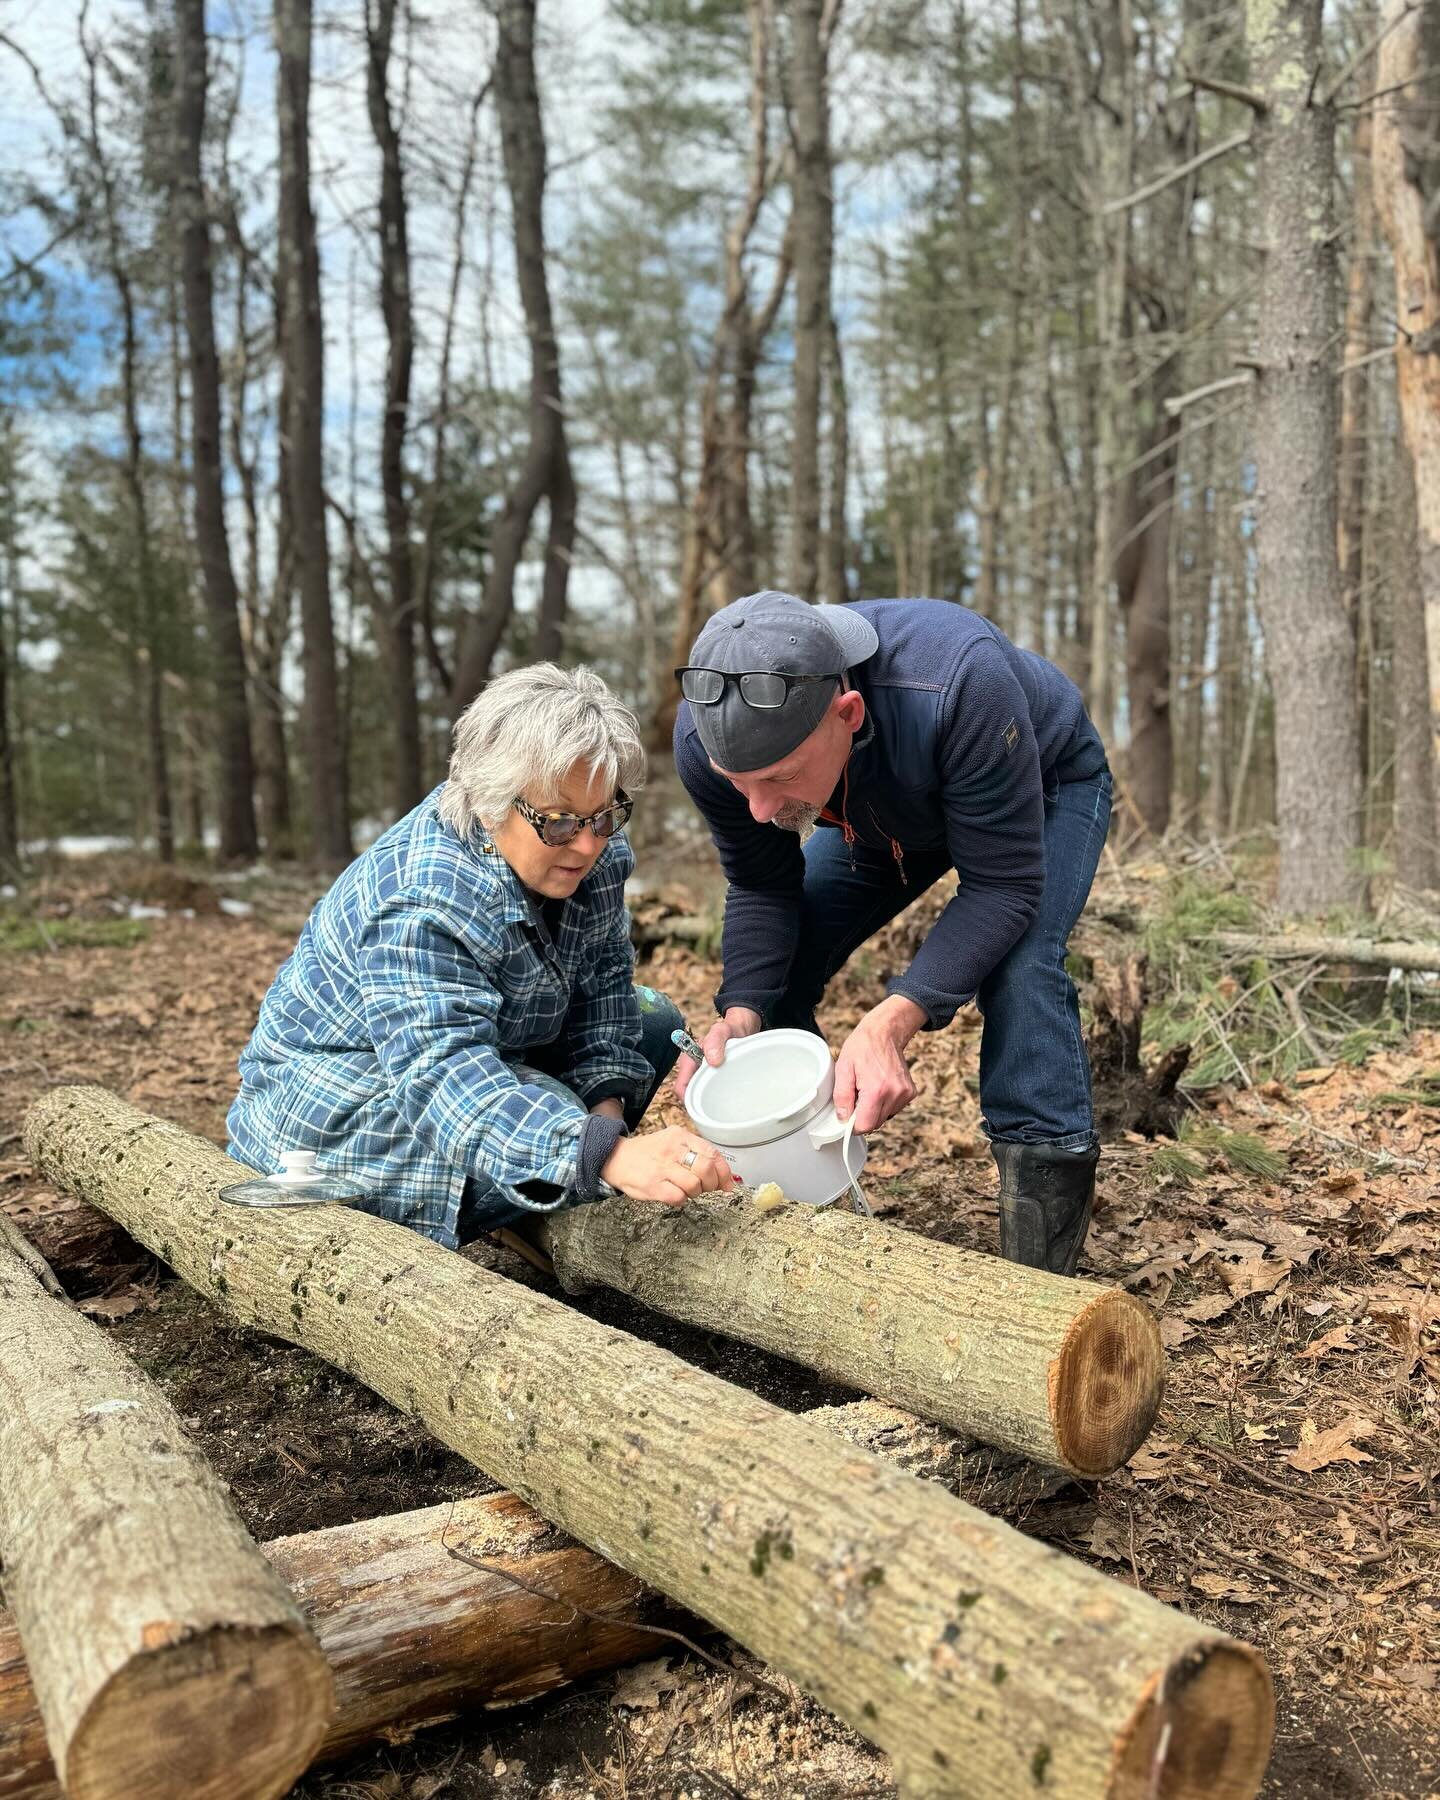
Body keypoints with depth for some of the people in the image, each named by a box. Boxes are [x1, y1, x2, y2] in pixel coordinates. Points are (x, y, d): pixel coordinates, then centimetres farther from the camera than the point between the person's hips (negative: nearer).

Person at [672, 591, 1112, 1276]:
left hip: (1045, 788, -4)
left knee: (1014, 964, -31)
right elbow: (762, 889, -16)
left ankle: (1042, 1270, -22)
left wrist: (891, 1021, -50)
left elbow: (1003, 886, -38)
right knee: (767, 976, -7)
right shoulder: (707, 737, -31)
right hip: (881, 815, 5)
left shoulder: (958, 686, -46)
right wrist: (739, 1014, -35)